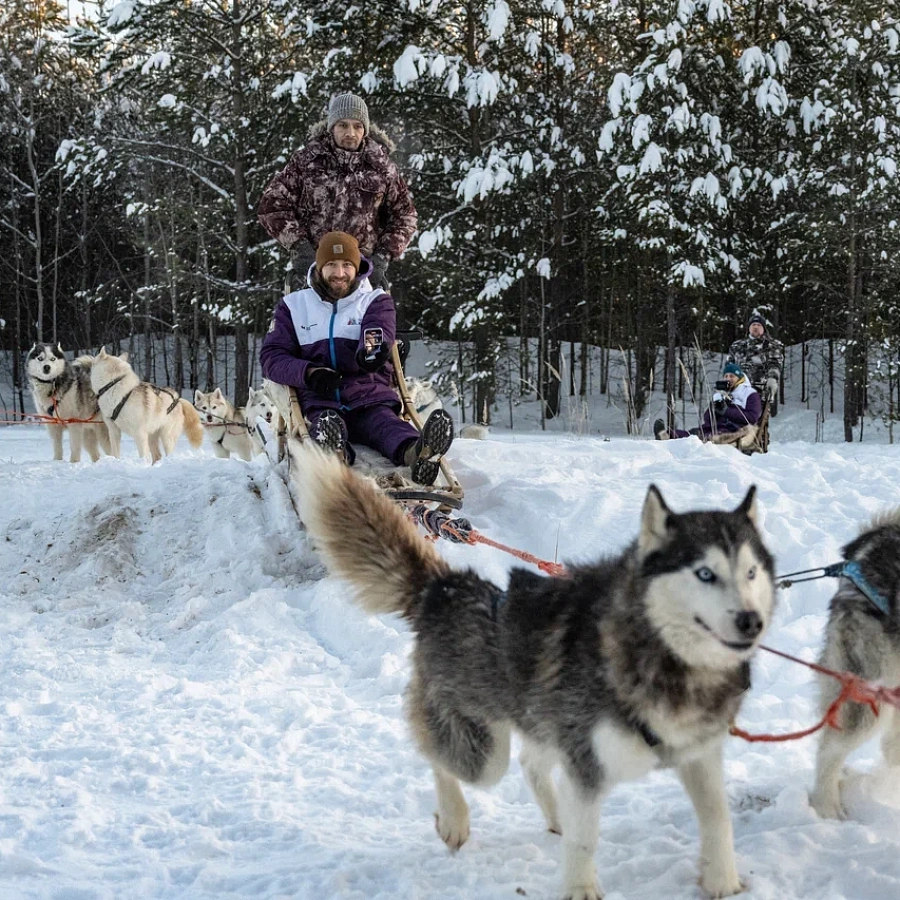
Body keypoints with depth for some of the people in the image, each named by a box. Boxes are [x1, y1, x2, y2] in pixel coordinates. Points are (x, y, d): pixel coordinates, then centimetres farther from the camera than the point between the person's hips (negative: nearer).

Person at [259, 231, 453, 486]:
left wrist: (370, 351, -34)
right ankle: (333, 455, -73)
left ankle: (416, 453, -69)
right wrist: (309, 373, -13)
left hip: (367, 395, 0)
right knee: (327, 423, -36)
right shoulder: (293, 305, 20)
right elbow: (272, 357, 9)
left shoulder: (376, 301, 17)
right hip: (318, 399, 0)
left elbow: (379, 337, -6)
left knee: (384, 420, -34)